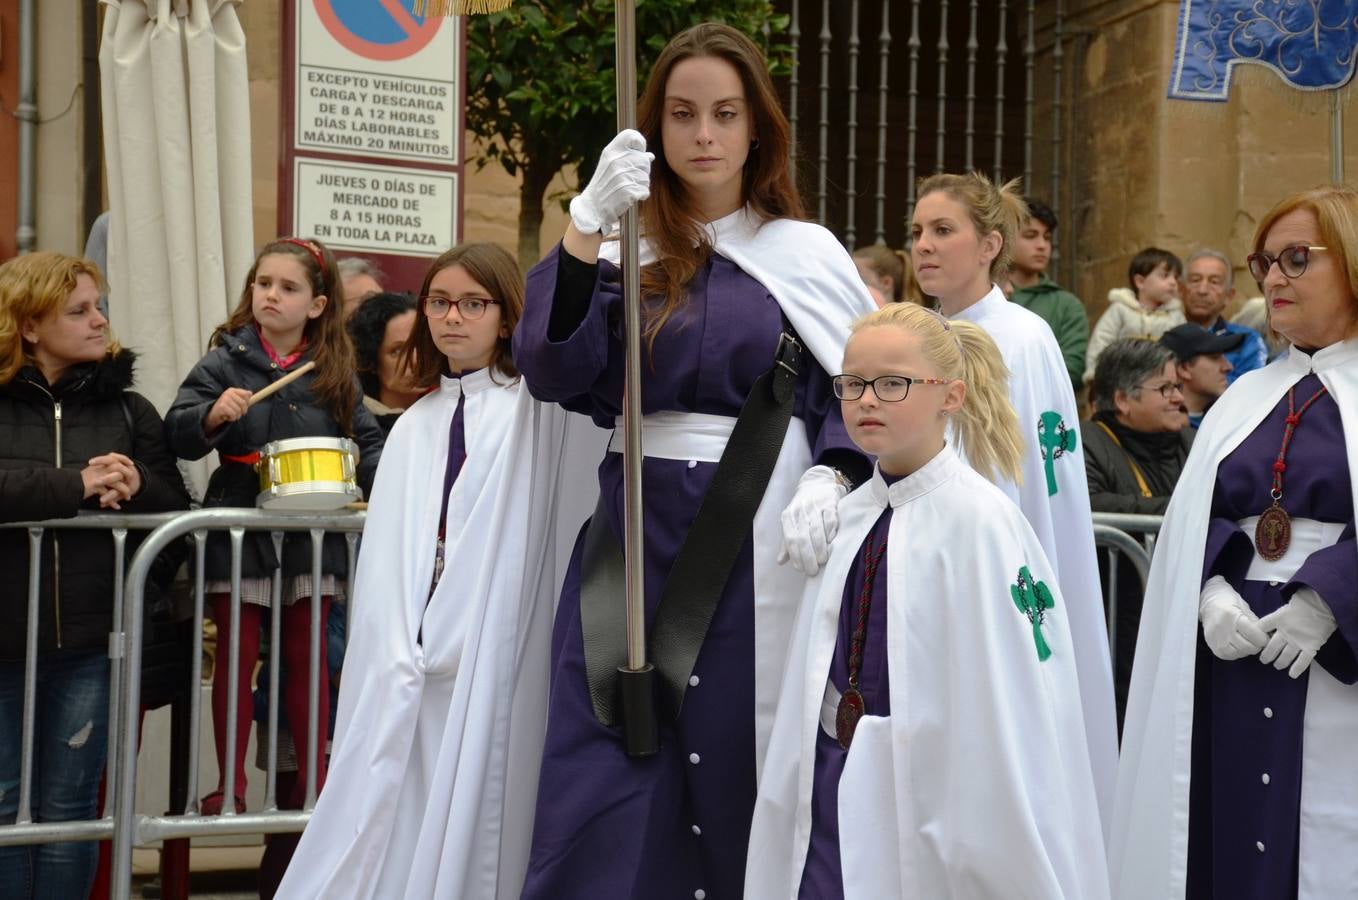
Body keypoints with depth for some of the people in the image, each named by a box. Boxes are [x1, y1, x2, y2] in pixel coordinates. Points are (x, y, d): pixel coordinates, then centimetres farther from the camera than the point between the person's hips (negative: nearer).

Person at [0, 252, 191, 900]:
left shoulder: (127, 408, 8)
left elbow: (178, 511, 6)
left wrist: (137, 487, -13)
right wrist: (76, 486, -21)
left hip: (91, 641, 1)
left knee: (68, 809, 7)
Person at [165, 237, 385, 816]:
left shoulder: (334, 371, 7)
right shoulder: (226, 360, 1)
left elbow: (366, 440, 8)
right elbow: (177, 434, -4)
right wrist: (213, 414, -23)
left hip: (312, 534, 2)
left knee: (308, 657, 11)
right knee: (237, 657, 4)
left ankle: (313, 779, 22)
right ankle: (230, 785, 14)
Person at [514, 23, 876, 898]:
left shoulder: (806, 255, 3)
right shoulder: (626, 251, 8)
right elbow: (553, 370, -8)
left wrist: (828, 477, -17)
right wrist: (588, 224, -16)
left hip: (756, 541, -2)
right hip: (632, 534, 2)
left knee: (735, 766, 3)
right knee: (606, 784, -2)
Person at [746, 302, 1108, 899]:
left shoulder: (979, 521, -14)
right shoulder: (850, 516, 7)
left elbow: (1008, 701, -16)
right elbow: (815, 673, 11)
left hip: (930, 800, -6)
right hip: (830, 799, 6)